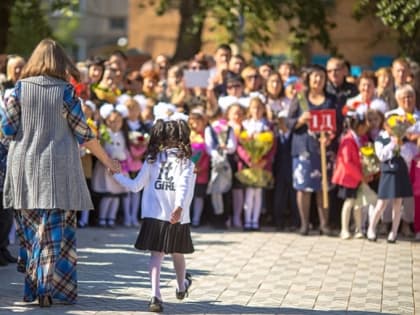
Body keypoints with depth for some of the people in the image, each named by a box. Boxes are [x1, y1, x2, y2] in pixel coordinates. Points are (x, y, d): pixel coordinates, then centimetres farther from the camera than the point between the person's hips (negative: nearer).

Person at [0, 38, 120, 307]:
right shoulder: (66, 91, -4)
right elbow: (83, 133, -3)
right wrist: (107, 160, 8)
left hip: (25, 169, 2)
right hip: (58, 169, -2)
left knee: (31, 229, 11)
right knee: (56, 229, 1)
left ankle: (34, 286, 14)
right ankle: (49, 287, -4)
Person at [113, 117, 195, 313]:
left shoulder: (152, 159, 5)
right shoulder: (186, 162, -1)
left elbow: (136, 186, 8)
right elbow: (184, 187, -18)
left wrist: (117, 175, 23)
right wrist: (179, 207, -29)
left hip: (154, 216, 1)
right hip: (177, 218, 0)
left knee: (156, 255, -4)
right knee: (177, 253, 19)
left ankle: (155, 295, -20)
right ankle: (181, 287, 42)